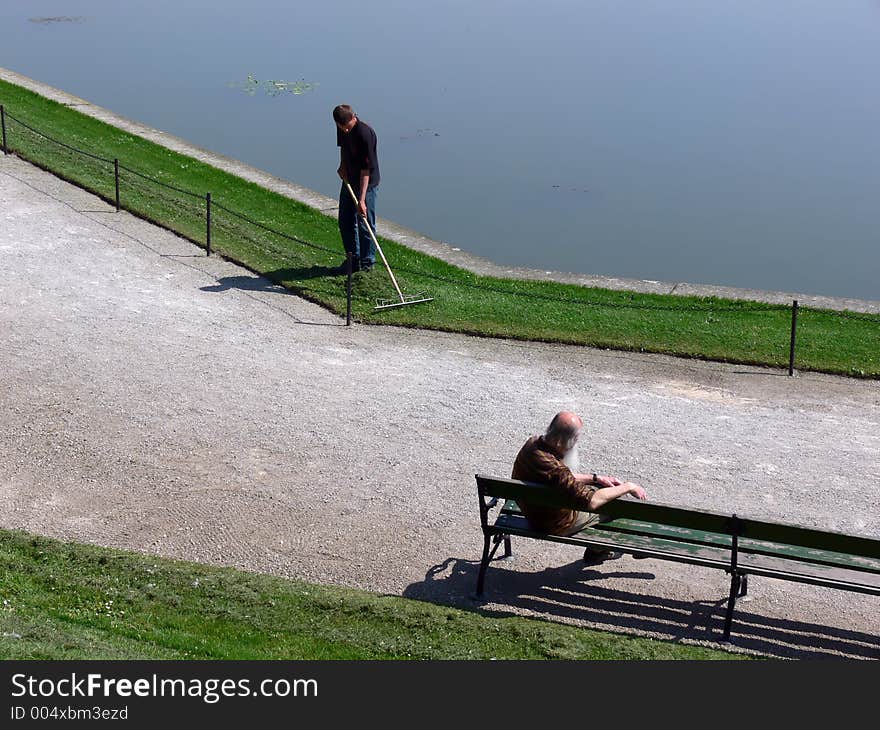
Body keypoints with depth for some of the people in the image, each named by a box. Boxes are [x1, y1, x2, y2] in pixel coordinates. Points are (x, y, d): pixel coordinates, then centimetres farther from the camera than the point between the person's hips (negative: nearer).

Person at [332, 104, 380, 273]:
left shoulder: (365, 133, -27)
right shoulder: (342, 129, -5)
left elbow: (366, 169, -29)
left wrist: (362, 199, -32)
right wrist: (342, 166, 0)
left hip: (366, 182, -8)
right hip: (349, 179, 8)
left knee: (365, 223, -3)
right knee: (345, 221, 13)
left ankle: (367, 263, 9)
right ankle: (354, 259, 26)